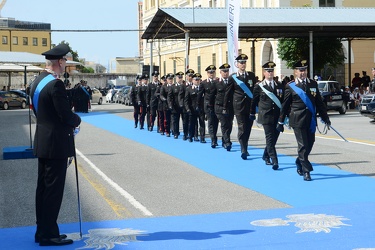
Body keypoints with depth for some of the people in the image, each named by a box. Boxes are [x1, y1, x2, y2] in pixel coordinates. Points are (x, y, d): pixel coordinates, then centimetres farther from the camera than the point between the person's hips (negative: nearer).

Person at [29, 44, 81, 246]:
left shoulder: (37, 82, 11)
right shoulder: (55, 84, -19)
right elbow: (66, 115, -21)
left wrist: (70, 121, 14)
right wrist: (77, 120, 1)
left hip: (42, 143, 10)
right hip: (56, 144, -10)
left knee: (43, 187, 14)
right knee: (54, 189, -3)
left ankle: (42, 230, 22)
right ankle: (48, 234, 2)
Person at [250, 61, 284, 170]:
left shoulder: (279, 85, 9)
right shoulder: (259, 86, 0)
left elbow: (283, 100, 13)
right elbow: (254, 101, 8)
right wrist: (252, 113, 11)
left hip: (277, 116, 4)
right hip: (266, 116, -4)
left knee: (274, 137, 10)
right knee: (270, 138, -8)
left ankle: (266, 155, 31)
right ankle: (274, 161, -11)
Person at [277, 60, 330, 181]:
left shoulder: (313, 84, 10)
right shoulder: (290, 87, -1)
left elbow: (319, 102, 12)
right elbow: (285, 105, 3)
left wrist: (325, 117, 10)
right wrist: (281, 122, 5)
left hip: (311, 120, 4)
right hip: (298, 120, -4)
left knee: (309, 144, 10)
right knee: (303, 145, -5)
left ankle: (299, 162, 35)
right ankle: (306, 171, 0)